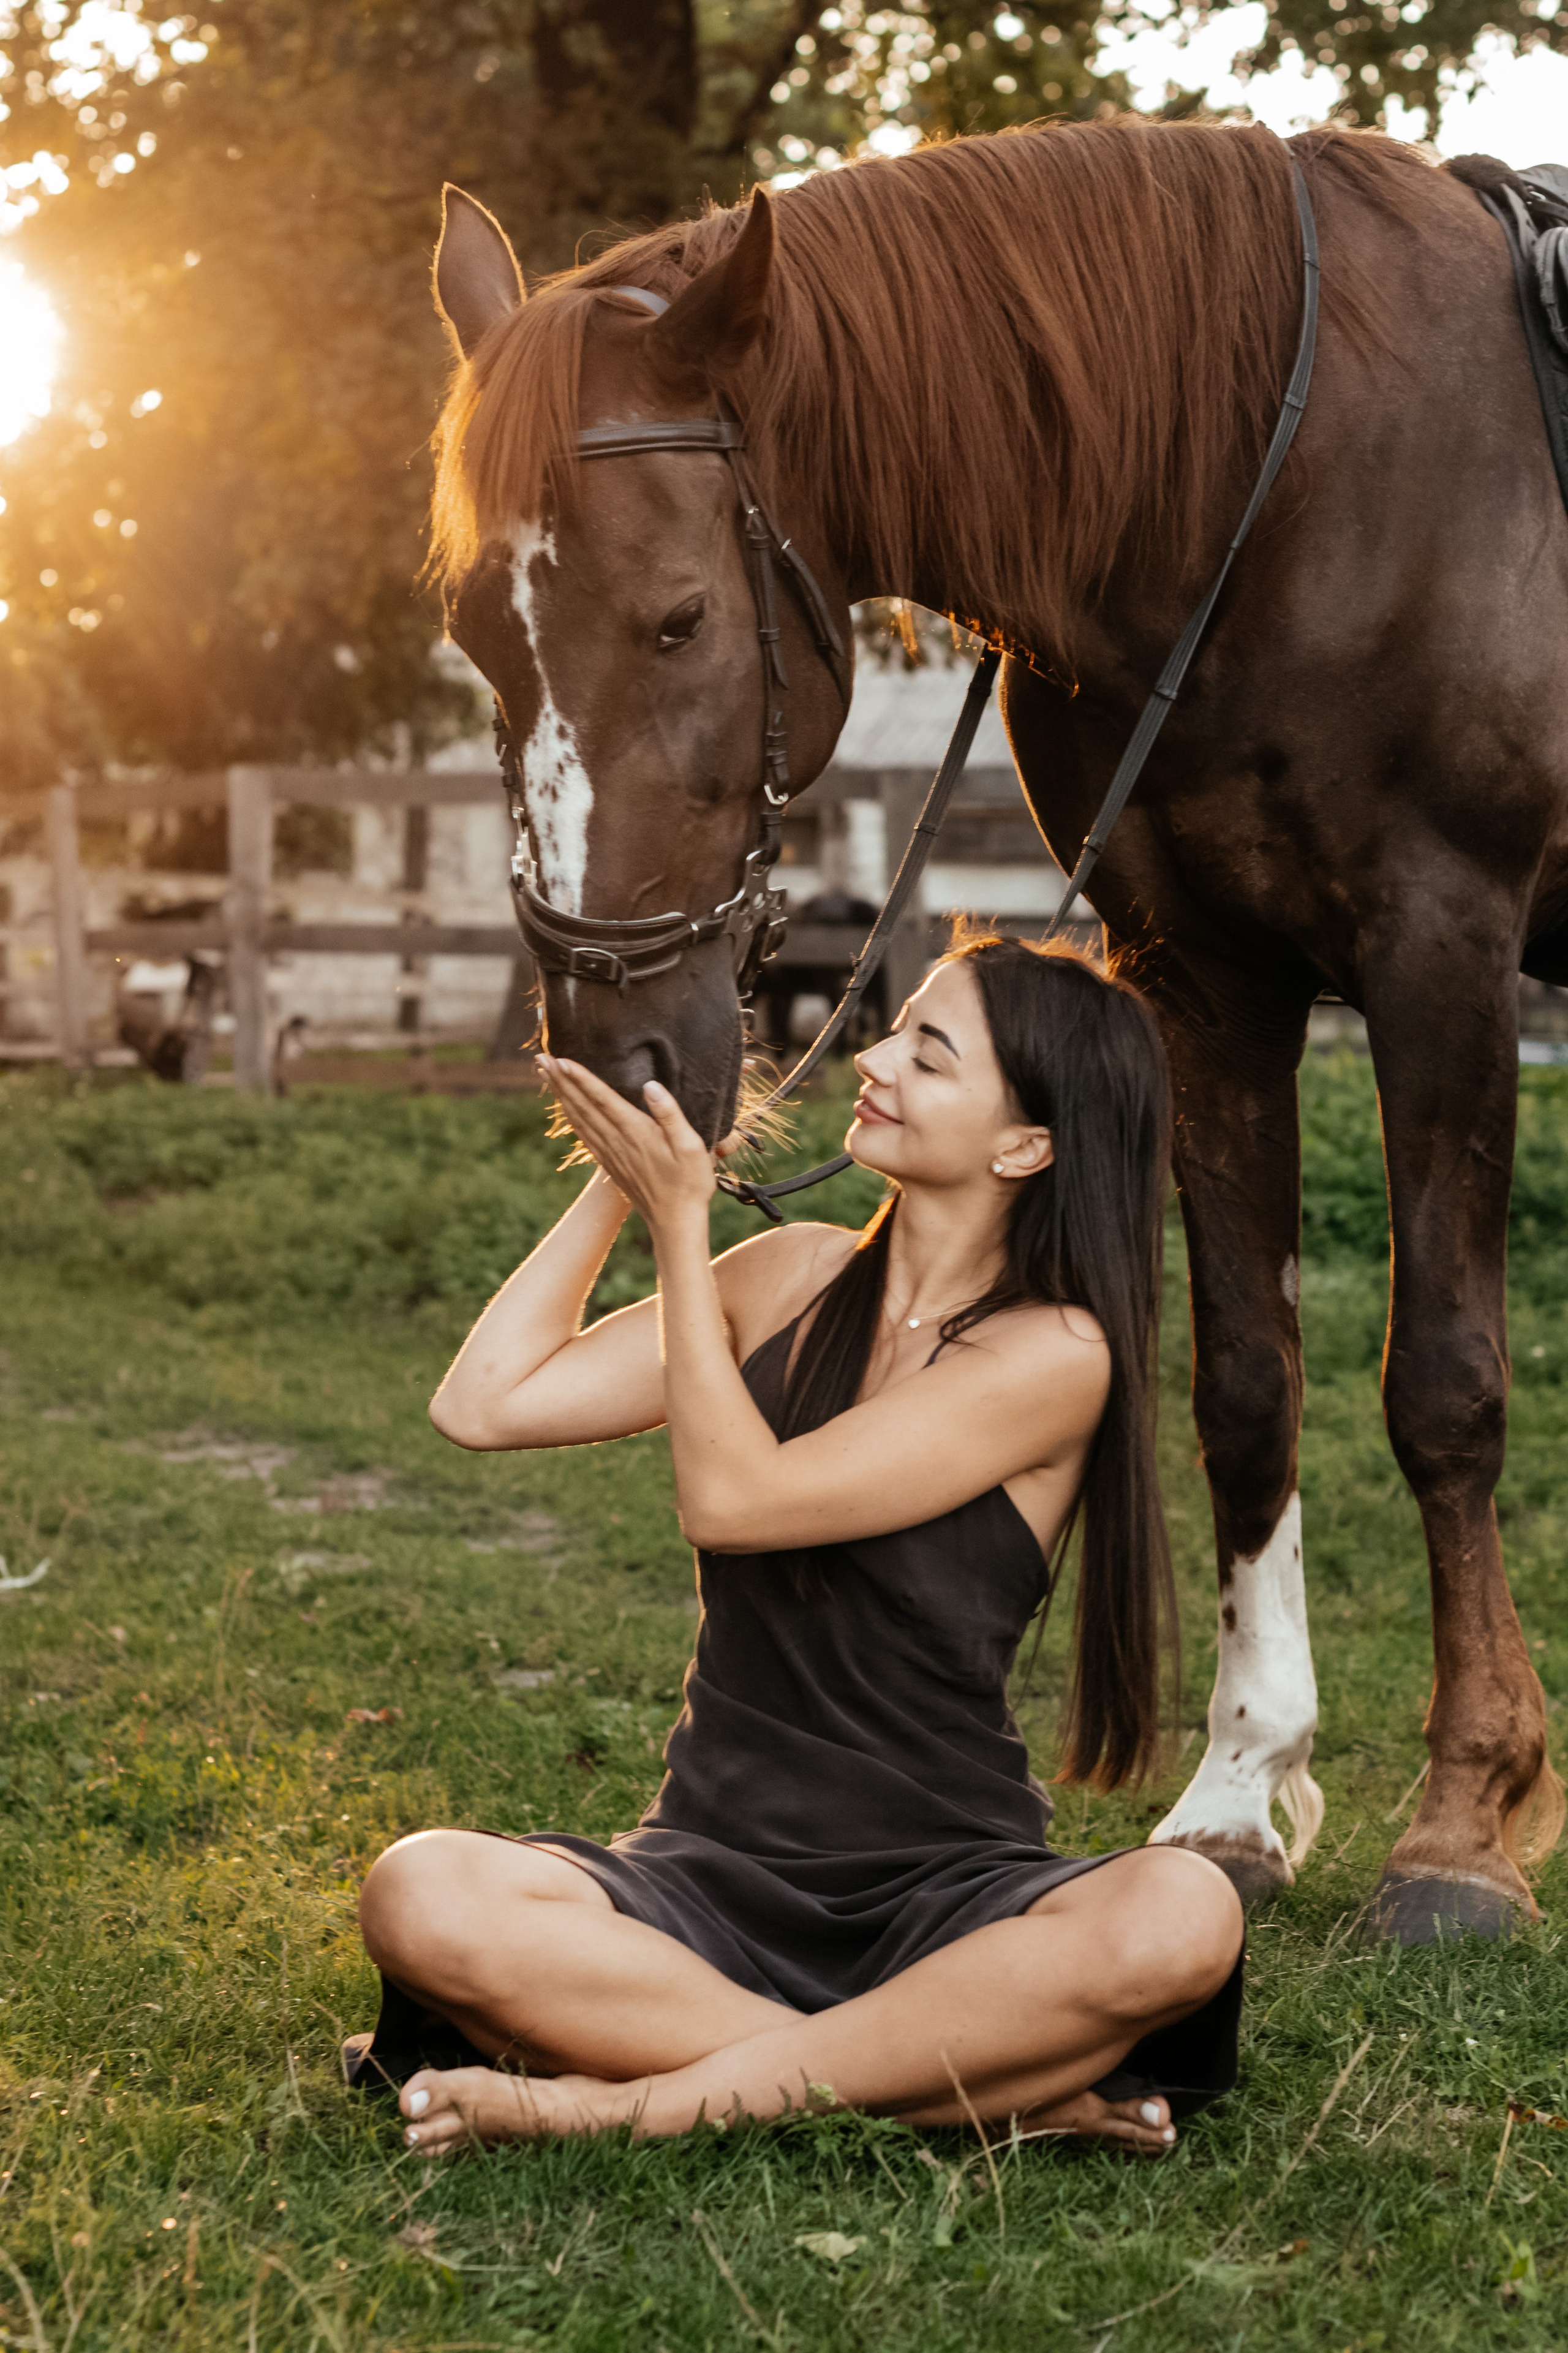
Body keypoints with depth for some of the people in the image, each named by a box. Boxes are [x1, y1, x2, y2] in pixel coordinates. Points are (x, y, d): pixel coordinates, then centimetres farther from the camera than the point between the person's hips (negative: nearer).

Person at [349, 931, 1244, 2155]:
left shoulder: (1056, 1353, -10)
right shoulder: (796, 1277, 6)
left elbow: (732, 1497, -17)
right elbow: (484, 1404, 3)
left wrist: (680, 1220, -10)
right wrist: (616, 1184, 2)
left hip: (949, 1897, -3)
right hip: (715, 1873, 4)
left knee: (1181, 1917, -36)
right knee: (421, 1896, -27)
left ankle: (643, 2099, -29)